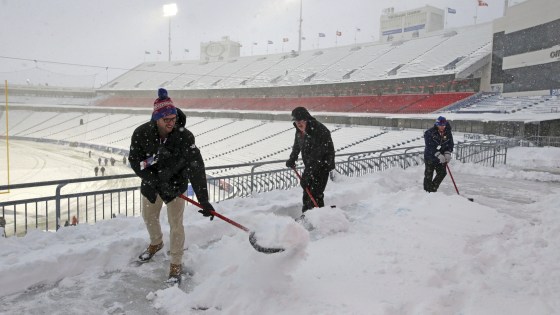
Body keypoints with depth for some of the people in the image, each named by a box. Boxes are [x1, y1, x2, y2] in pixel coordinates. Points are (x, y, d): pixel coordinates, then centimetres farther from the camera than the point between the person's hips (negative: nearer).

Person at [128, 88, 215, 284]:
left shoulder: (185, 137, -28)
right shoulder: (141, 133, -22)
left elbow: (196, 169, -32)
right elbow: (134, 159, -12)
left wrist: (204, 201, -38)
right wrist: (151, 180, -26)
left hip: (175, 183, -3)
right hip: (151, 182, 3)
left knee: (175, 224, -2)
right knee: (149, 217, 22)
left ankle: (176, 265, 18)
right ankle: (156, 243, 54)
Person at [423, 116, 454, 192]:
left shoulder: (448, 133, -1)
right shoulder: (429, 133, -17)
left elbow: (450, 144, 1)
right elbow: (430, 146, -24)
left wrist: (447, 153, -18)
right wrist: (438, 155, -32)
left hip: (441, 158, 5)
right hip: (430, 157, -5)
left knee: (442, 173, 4)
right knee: (428, 175, 2)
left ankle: (433, 189, 23)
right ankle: (427, 191, 16)